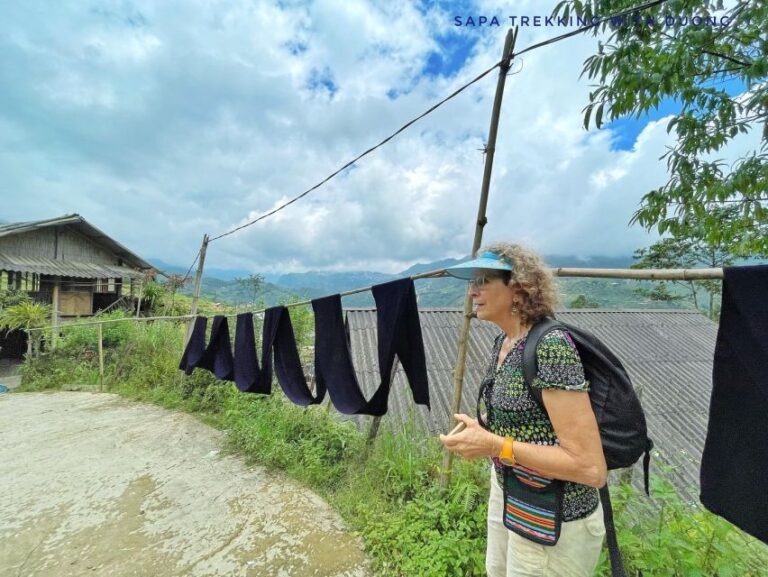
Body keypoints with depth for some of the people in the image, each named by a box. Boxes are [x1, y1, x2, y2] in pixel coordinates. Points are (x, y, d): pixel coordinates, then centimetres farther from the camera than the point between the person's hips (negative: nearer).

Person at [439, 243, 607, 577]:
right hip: (507, 492, 8)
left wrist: (495, 446, -29)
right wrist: (482, 431, -2)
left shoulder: (551, 346, -27)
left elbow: (592, 468, -28)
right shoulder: (503, 342, -1)